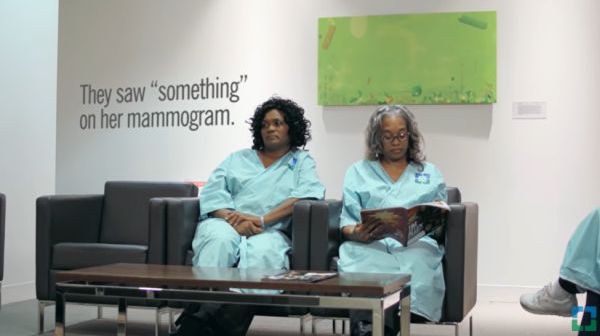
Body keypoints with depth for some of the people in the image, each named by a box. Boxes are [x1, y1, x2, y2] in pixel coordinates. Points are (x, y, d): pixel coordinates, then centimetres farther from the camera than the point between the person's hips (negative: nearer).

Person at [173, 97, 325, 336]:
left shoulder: (302, 162, 20)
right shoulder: (237, 159, 26)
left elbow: (308, 193, -2)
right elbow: (212, 193, 11)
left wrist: (262, 220, -15)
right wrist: (232, 217, -13)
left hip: (269, 232, -1)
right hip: (226, 224, 2)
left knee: (263, 251, -38)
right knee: (220, 239, -35)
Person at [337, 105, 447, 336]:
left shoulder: (430, 174, 27)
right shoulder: (358, 172, 24)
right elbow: (347, 223, 14)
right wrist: (357, 234, -11)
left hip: (416, 244, 0)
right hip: (369, 246, 0)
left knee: (417, 263, -39)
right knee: (366, 282, -38)